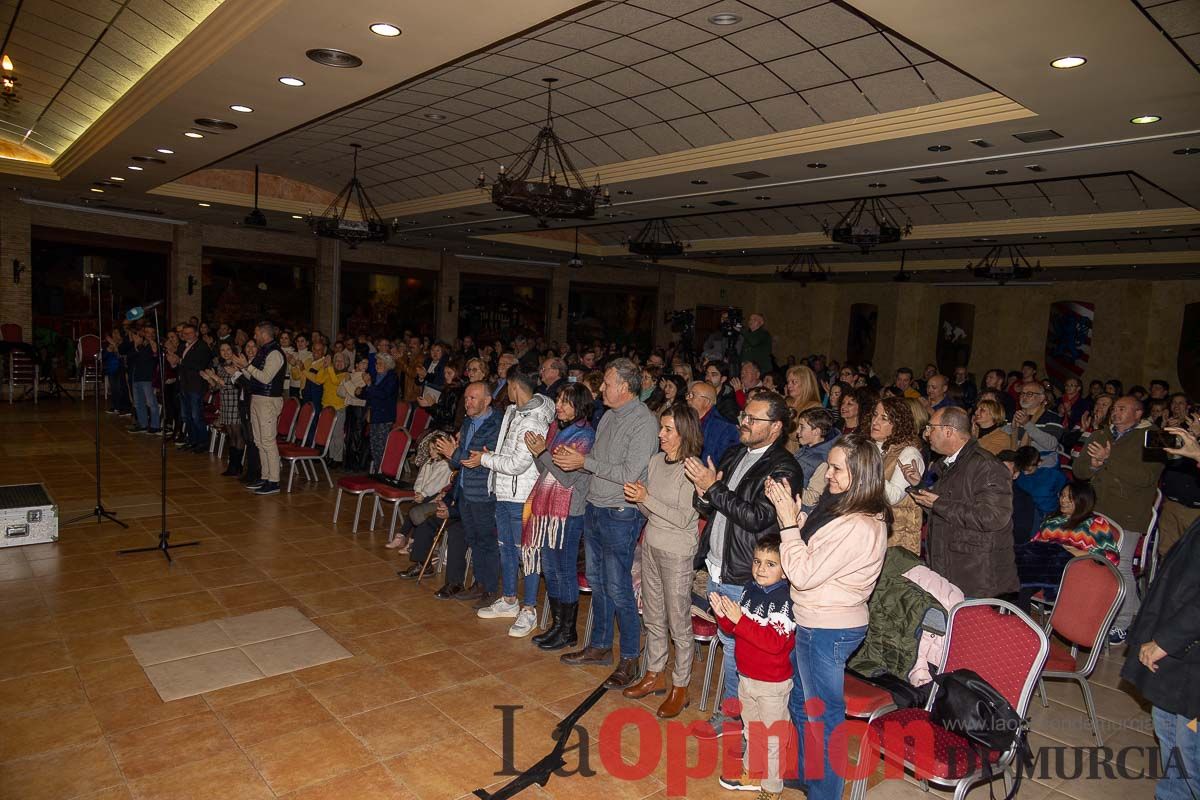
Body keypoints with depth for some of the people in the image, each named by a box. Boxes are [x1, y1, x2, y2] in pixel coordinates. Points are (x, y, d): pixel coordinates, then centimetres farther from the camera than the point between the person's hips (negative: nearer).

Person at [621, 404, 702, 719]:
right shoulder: (657, 461, 4)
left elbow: (684, 518, -21)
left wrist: (647, 498, -22)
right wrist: (635, 498, -10)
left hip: (677, 553, -7)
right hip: (651, 545, 7)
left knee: (679, 622, 5)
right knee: (653, 618, 19)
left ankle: (680, 688, 19)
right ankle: (654, 676, 34)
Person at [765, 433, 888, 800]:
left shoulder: (859, 528, -29)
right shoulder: (841, 507, 1)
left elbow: (803, 574, -26)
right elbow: (810, 540, 13)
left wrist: (788, 522, -19)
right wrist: (791, 509, -1)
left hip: (828, 631, -10)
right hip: (813, 622, 10)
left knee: (822, 714, 10)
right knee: (801, 704, 26)